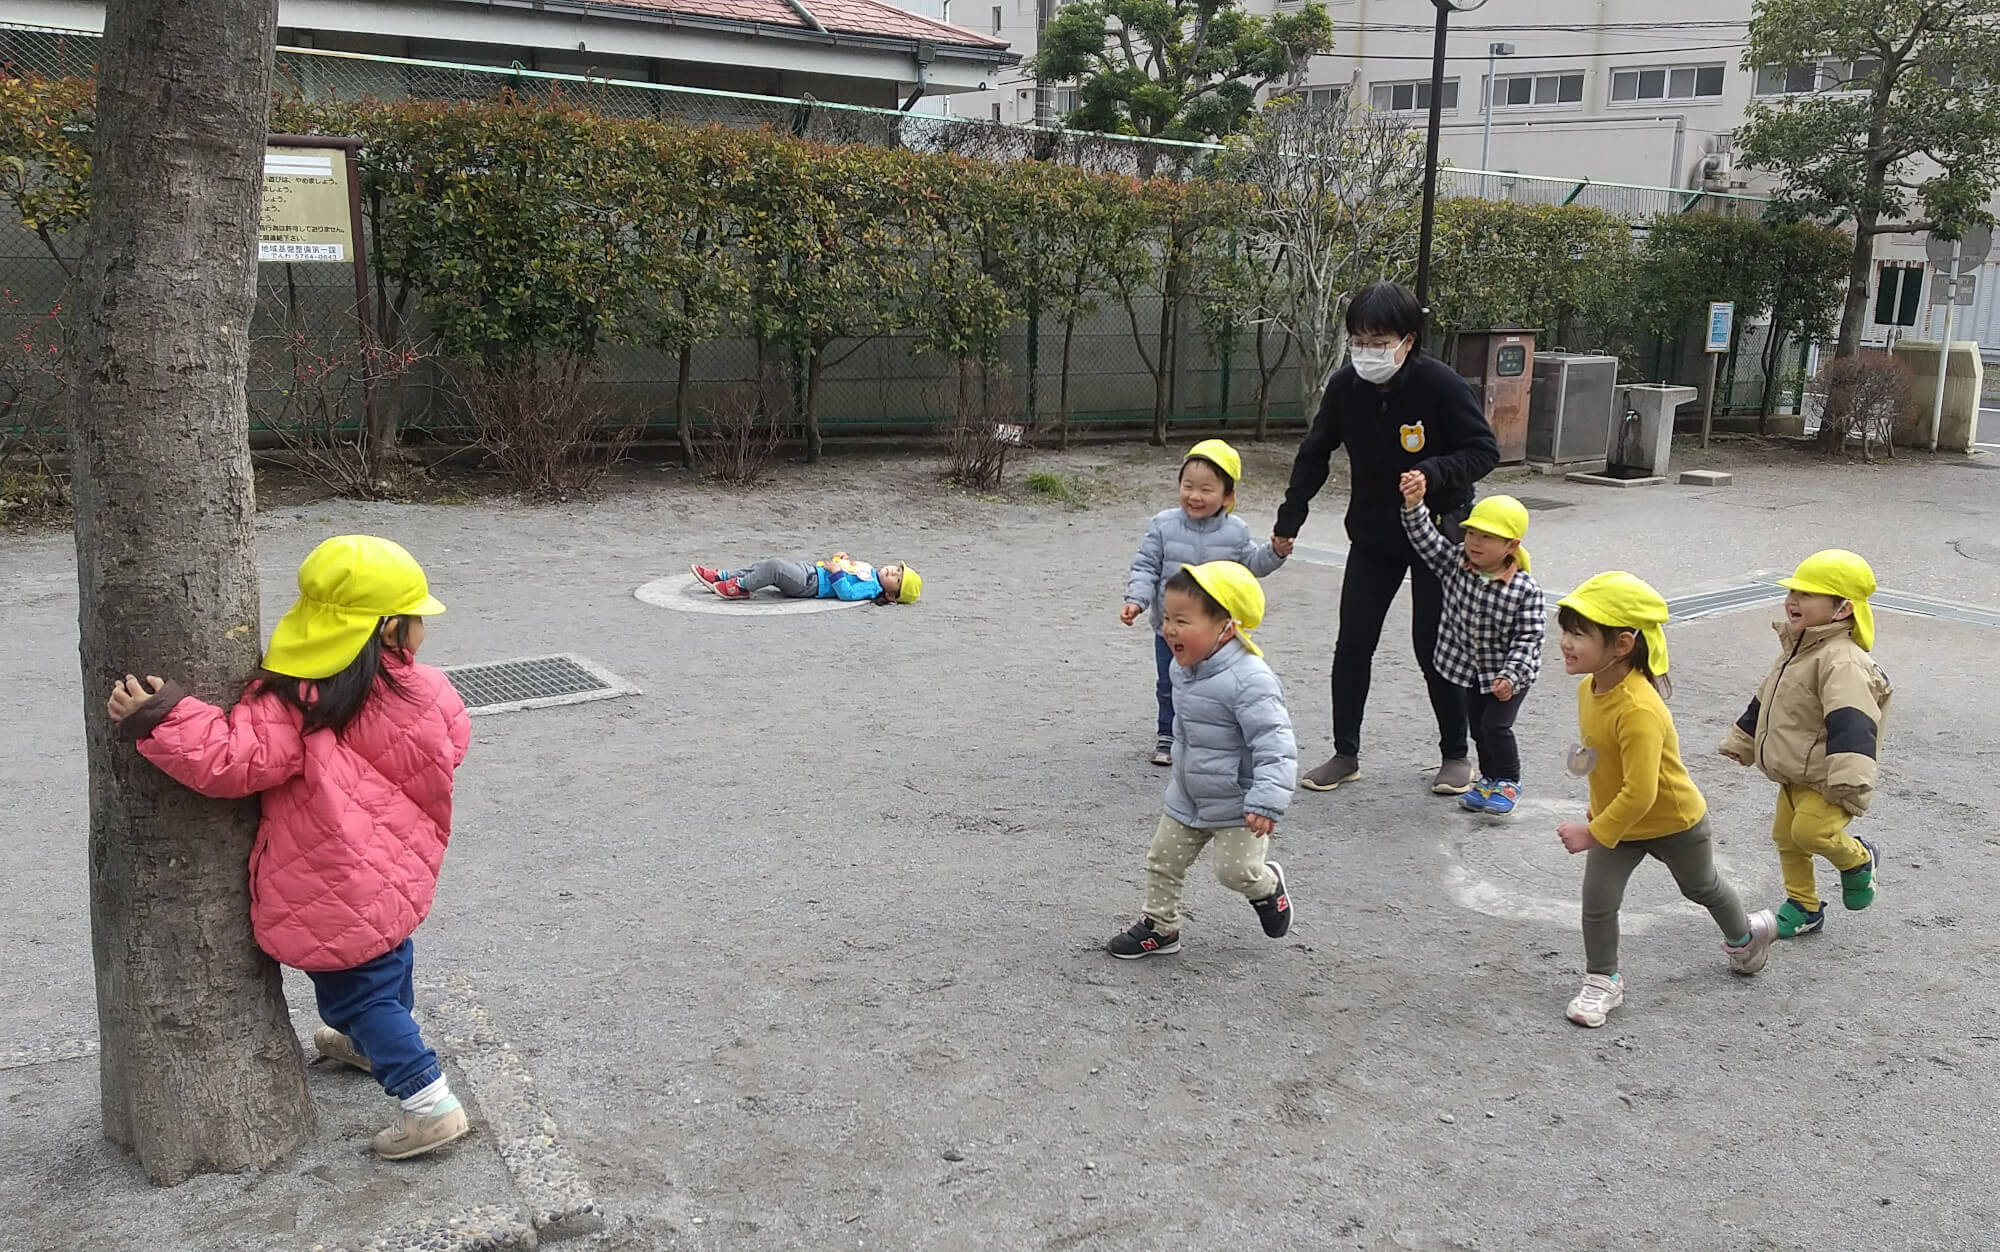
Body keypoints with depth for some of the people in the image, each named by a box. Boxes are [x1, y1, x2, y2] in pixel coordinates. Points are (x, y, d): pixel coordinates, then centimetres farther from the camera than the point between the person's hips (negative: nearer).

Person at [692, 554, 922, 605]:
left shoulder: (870, 588, -12)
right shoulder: (869, 571, 15)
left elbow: (846, 592, -26)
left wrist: (837, 571, -25)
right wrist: (842, 559, 13)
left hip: (809, 584, -9)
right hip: (809, 568, 9)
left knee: (774, 566, -23)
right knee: (770, 563, 5)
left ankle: (740, 587, -8)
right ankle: (722, 577, 8)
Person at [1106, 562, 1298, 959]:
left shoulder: (1249, 680, -31)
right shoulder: (1184, 667, -3)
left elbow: (1275, 744, -32)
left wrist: (1266, 801, -38)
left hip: (1237, 804, -7)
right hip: (1188, 798, 8)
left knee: (1235, 870, -4)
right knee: (1162, 861, 12)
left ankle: (1267, 885, 29)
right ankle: (1159, 926, 31)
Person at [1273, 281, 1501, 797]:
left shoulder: (1439, 383, -21)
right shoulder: (1346, 385, -10)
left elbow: (1485, 450, -15)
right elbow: (1315, 455, 4)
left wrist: (1433, 473, -32)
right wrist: (1289, 520, 6)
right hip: (1373, 535, 4)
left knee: (1433, 647, 1)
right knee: (1352, 645, 3)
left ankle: (1455, 755, 19)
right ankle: (1345, 754, 16)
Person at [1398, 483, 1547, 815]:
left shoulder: (1526, 590, -21)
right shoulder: (1454, 566, -11)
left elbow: (1529, 638, -19)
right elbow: (1425, 538, -20)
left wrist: (1510, 675, -27)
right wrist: (1413, 504, -36)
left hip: (1510, 674, -4)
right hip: (1468, 669, 4)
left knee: (1496, 726, -9)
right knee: (1478, 727, 14)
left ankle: (1509, 782, 13)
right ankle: (1489, 778, 34)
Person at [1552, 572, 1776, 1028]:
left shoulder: (1640, 711, -40)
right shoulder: (1589, 687, -13)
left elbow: (1640, 793, -39)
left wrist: (1594, 833, -31)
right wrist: (1597, 809, 16)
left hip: (1674, 821, -6)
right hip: (1617, 817, 6)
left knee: (1701, 887, 22)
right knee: (1597, 900, -3)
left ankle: (1744, 933, 52)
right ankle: (1602, 981, 17)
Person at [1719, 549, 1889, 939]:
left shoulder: (1841, 662, -24)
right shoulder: (1795, 649, 7)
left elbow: (1851, 723, -36)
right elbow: (1764, 699, 21)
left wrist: (1850, 777, -45)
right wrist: (1743, 740, 30)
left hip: (1824, 781, -9)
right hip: (1793, 776, 9)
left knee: (1810, 831, -25)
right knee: (1786, 837, 16)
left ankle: (1858, 860, 7)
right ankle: (1803, 907, 34)